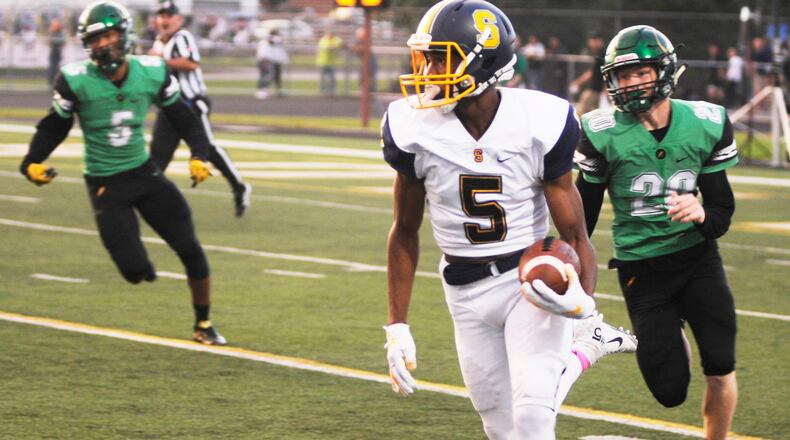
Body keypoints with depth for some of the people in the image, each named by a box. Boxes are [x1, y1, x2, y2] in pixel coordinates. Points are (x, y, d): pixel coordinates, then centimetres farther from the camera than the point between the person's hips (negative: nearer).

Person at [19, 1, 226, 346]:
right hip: (105, 185, -3)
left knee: (191, 250, -2)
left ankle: (203, 324, 19)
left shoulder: (151, 73, -6)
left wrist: (199, 155, -9)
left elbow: (184, 119, 6)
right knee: (136, 272, -13)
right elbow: (53, 127, -1)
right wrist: (31, 163, -16)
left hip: (144, 174, 3)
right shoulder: (76, 81, -13)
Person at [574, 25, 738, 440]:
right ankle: (672, 338, 33)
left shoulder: (705, 125, -7)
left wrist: (703, 213, -26)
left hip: (696, 255, 1)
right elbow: (583, 213, 0)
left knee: (720, 369, -14)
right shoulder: (604, 134, -12)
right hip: (641, 268, -1)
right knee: (671, 392, -3)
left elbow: (723, 211, -2)